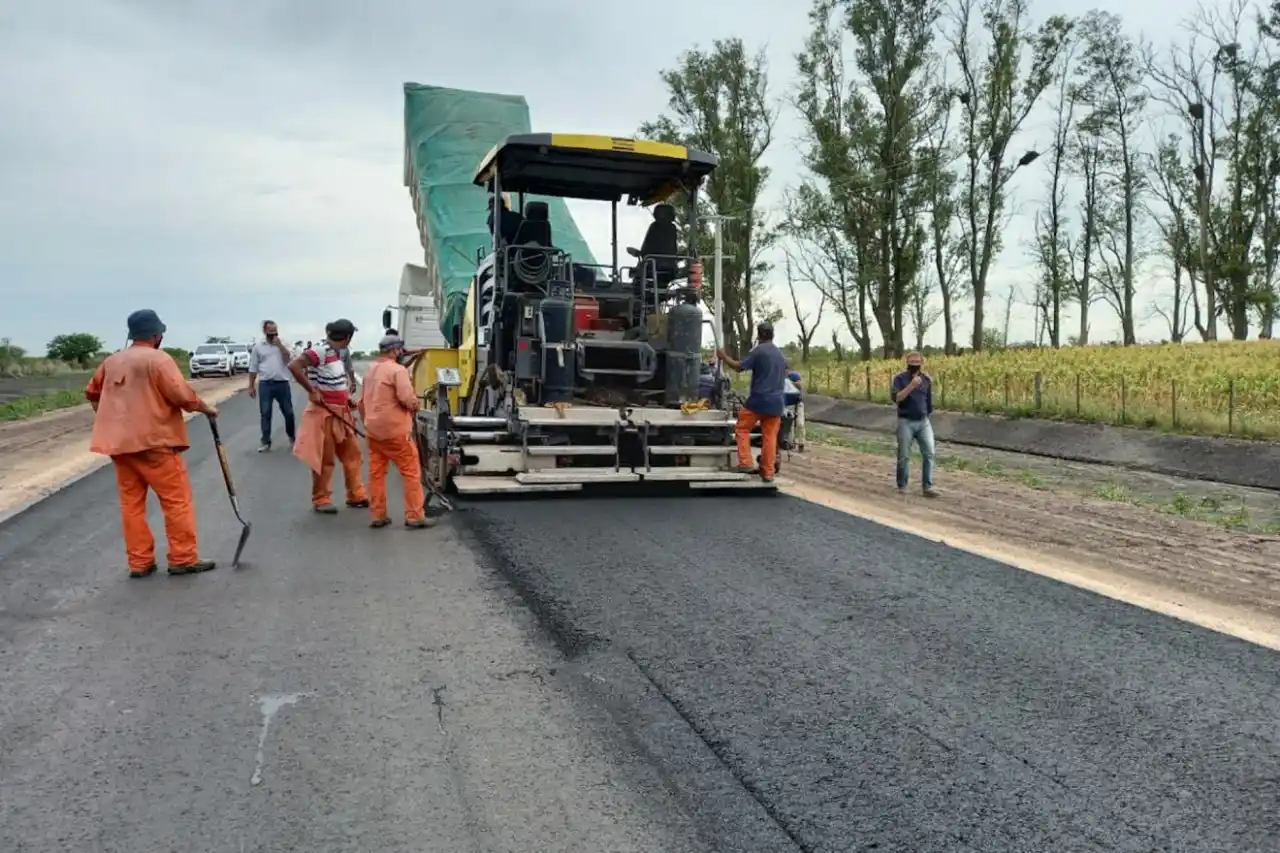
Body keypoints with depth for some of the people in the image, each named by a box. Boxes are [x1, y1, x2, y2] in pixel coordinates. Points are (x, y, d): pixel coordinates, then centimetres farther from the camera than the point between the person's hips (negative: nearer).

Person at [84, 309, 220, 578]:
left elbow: (92, 392, 25)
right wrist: (206, 409, -1)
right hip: (153, 441, -7)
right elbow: (182, 395, -16)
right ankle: (184, 559, 3)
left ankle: (139, 563, 13)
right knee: (177, 500, 2)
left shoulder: (112, 361, 13)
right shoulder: (158, 359, -10)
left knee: (131, 502, 10)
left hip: (119, 442, 7)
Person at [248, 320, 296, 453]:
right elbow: (253, 368, 7)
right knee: (265, 414, 1)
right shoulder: (258, 347, 5)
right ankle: (265, 441, 8)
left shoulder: (283, 344, 6)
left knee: (288, 412, 7)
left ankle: (292, 437, 23)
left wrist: (280, 345, -12)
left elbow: (289, 360, -9)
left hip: (283, 383, 0)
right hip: (265, 384, 0)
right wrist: (251, 386, 4)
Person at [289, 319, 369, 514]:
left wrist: (347, 398, 7)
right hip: (324, 413, -9)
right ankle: (321, 500, 13)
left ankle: (356, 495, 23)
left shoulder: (337, 353, 10)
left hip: (341, 413, 9)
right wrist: (312, 391, -25)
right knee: (324, 458, 1)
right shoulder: (320, 351, -17)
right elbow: (293, 366, -28)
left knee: (352, 454, 13)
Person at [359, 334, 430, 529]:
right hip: (394, 430, -8)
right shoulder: (397, 370, -14)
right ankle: (415, 517, -1)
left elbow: (362, 402, 21)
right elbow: (408, 400, -22)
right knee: (411, 472, -1)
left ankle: (378, 516, 15)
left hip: (373, 430, 8)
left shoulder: (370, 370, 14)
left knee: (376, 473, 12)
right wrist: (417, 405, -1)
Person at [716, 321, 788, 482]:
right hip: (776, 401, 6)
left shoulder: (758, 351, -7)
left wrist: (724, 357, 5)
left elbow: (739, 366, -8)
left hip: (759, 399, -6)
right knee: (770, 436, 6)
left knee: (742, 428, 8)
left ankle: (745, 463, 0)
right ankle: (768, 472, 5)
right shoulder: (781, 354, 15)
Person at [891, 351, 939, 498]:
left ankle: (927, 487, 0)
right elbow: (896, 397, -19)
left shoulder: (926, 379, 7)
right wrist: (911, 386, -26)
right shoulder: (900, 378, -5)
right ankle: (902, 486, 19)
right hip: (906, 422, -3)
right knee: (904, 456, 3)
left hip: (923, 422, 3)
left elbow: (929, 400, 17)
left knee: (929, 454, -4)